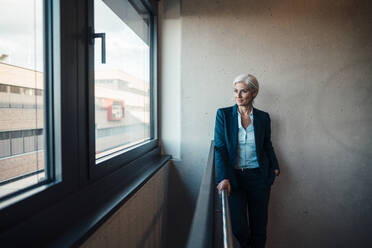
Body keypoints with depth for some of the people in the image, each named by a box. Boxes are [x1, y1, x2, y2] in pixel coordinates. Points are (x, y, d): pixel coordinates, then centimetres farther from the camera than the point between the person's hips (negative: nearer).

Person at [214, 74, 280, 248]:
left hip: (259, 177, 2)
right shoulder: (223, 114, -3)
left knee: (259, 225, 11)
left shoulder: (263, 117, 3)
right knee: (238, 228, -2)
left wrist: (274, 167, 7)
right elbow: (219, 148, -8)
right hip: (234, 177, -2)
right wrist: (223, 178, -18)